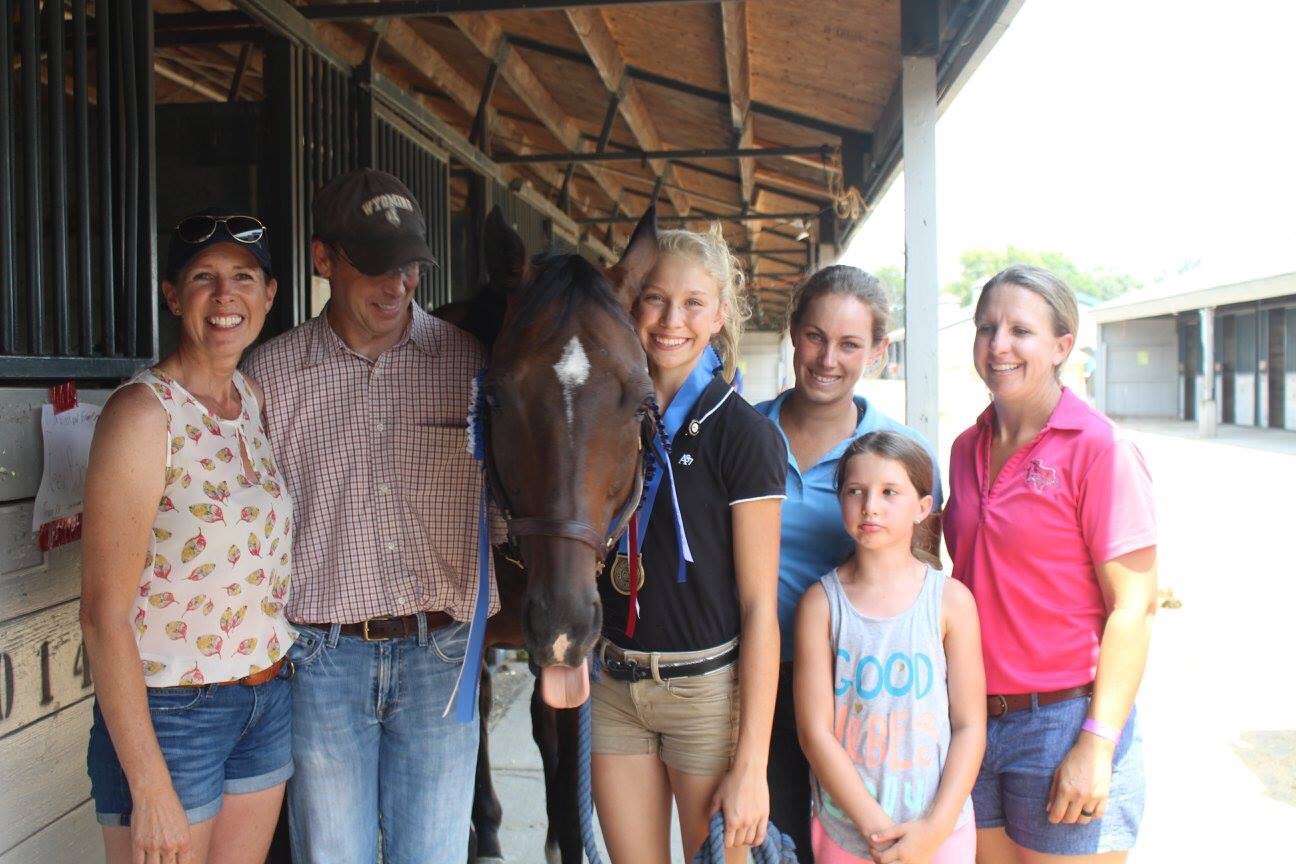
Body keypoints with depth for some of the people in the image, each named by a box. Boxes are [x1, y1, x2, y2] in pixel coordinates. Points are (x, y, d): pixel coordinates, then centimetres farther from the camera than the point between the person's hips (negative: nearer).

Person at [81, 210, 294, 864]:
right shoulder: (143, 411, -16)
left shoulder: (256, 399, 4)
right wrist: (150, 788, -19)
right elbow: (104, 614, -18)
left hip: (268, 703, 6)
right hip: (168, 713, -6)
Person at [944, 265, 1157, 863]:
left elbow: (1133, 607, -13)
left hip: (1064, 721, -5)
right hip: (973, 722, 5)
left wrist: (1097, 744, -17)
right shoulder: (968, 450, 8)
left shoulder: (1099, 448, -10)